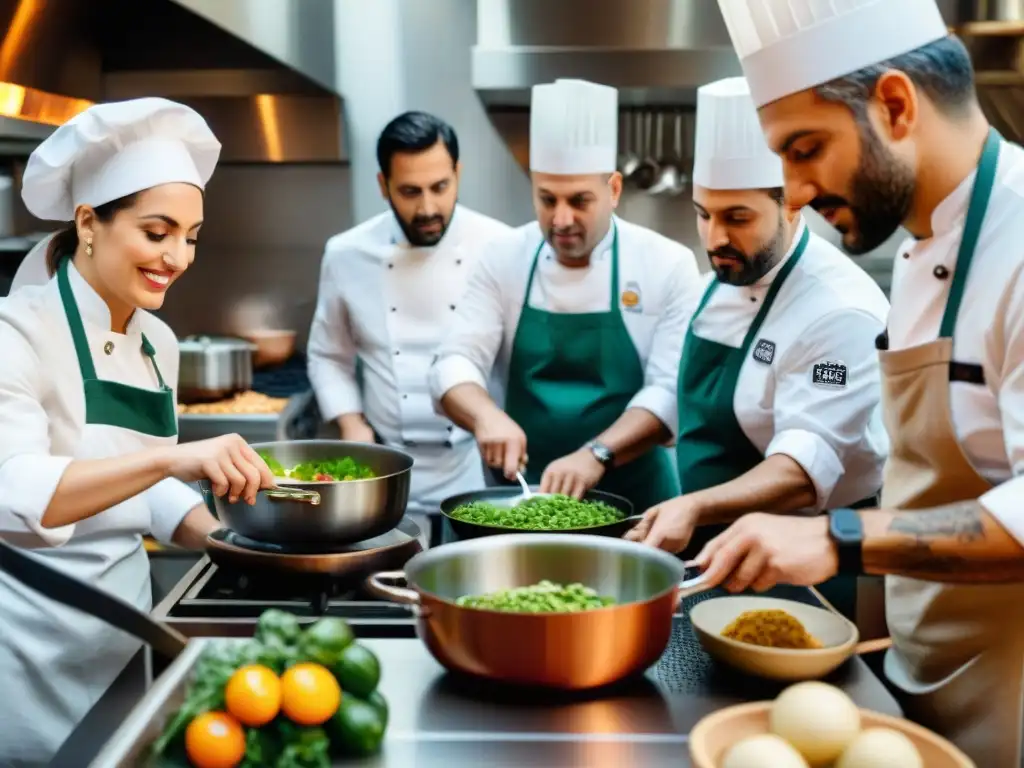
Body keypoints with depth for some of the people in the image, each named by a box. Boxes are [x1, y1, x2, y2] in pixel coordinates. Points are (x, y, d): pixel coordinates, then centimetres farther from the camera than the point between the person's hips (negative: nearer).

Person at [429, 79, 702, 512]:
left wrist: (596, 454, -27)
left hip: (632, 500, -1)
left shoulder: (668, 265, -8)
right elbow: (456, 361, -7)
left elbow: (672, 389, -14)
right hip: (525, 492, 2)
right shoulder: (505, 260, -1)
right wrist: (487, 417, -28)